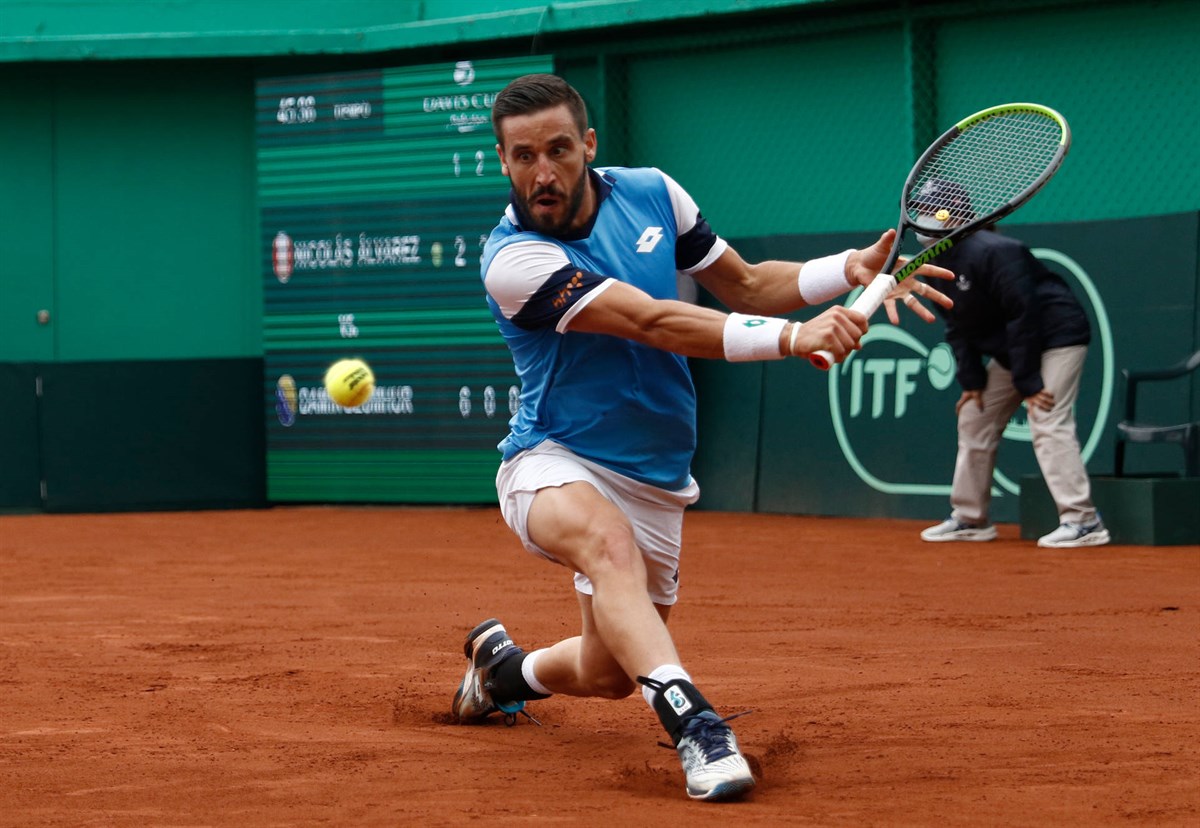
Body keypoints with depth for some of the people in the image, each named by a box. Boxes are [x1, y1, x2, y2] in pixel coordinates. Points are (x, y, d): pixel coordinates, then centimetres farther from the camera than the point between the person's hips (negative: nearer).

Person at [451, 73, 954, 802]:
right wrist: (794, 337, -40)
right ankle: (694, 726, -49)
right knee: (608, 542, -40)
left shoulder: (650, 193, -2)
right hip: (553, 464, -6)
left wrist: (851, 270, -8)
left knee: (607, 675, 12)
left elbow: (744, 285, 10)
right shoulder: (513, 261, -21)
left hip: (654, 484, 6)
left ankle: (504, 664, 43)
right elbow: (652, 322, -31)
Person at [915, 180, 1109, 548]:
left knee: (1047, 424, -21)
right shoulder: (937, 264, 5)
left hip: (1058, 336, -10)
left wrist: (1028, 383, -25)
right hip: (1008, 350, 10)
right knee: (974, 419, 11)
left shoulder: (992, 252, -24)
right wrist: (971, 380, -2)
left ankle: (1083, 522, -24)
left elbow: (1024, 316, -25)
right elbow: (958, 328, 9)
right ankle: (969, 518, 21)